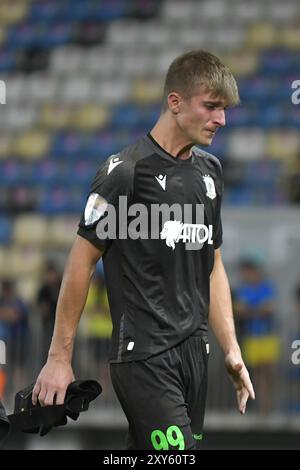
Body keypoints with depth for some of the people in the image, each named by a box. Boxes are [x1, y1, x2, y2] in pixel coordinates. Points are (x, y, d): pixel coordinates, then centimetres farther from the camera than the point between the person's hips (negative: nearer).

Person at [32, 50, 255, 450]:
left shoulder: (210, 170, 14)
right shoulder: (127, 170, -9)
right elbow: (82, 261, -6)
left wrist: (231, 349, 14)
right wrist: (59, 358, -7)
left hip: (194, 352, 7)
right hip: (144, 357, -7)